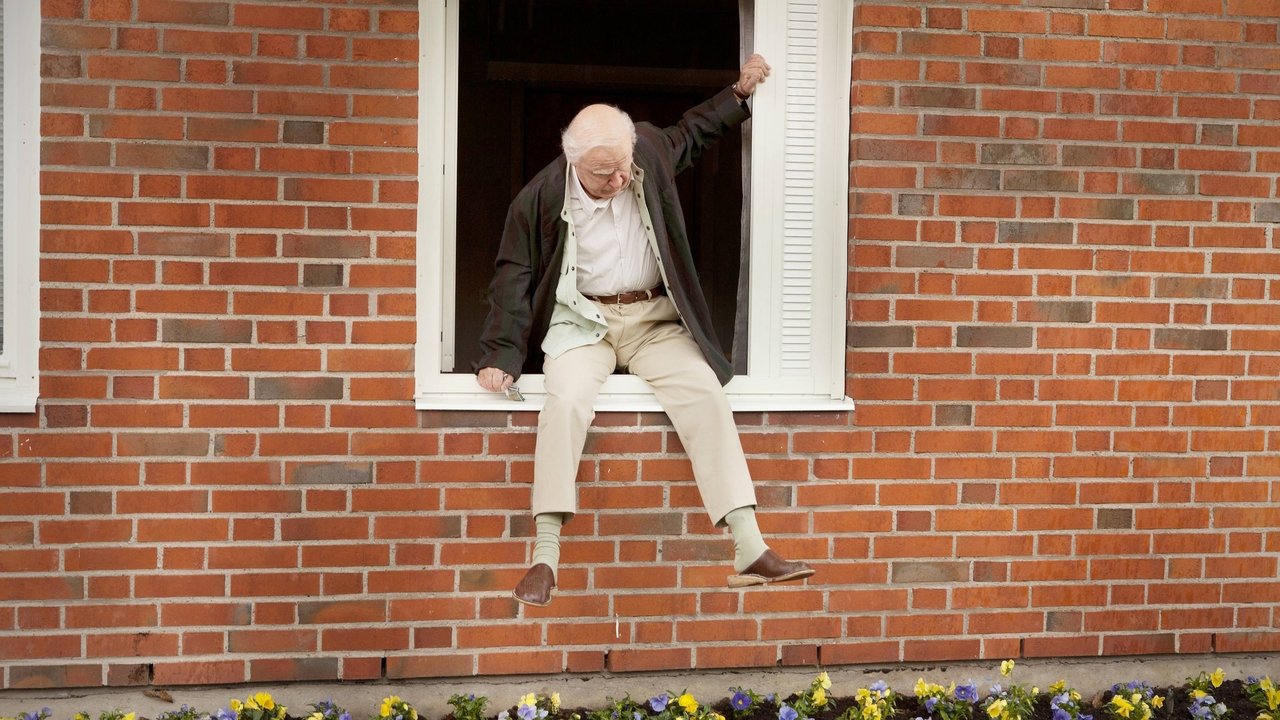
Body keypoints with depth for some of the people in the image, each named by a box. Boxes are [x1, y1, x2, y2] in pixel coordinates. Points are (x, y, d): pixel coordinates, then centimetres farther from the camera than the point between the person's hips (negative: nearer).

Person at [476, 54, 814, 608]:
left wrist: (740, 93, 15)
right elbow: (514, 276, -3)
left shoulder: (650, 152, -1)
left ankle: (750, 551, -22)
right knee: (566, 401, -32)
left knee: (706, 395, -21)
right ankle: (545, 557, -28)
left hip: (655, 320, 3)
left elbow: (690, 133, 23)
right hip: (580, 320, -3)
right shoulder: (541, 198, -11)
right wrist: (500, 356, -8)